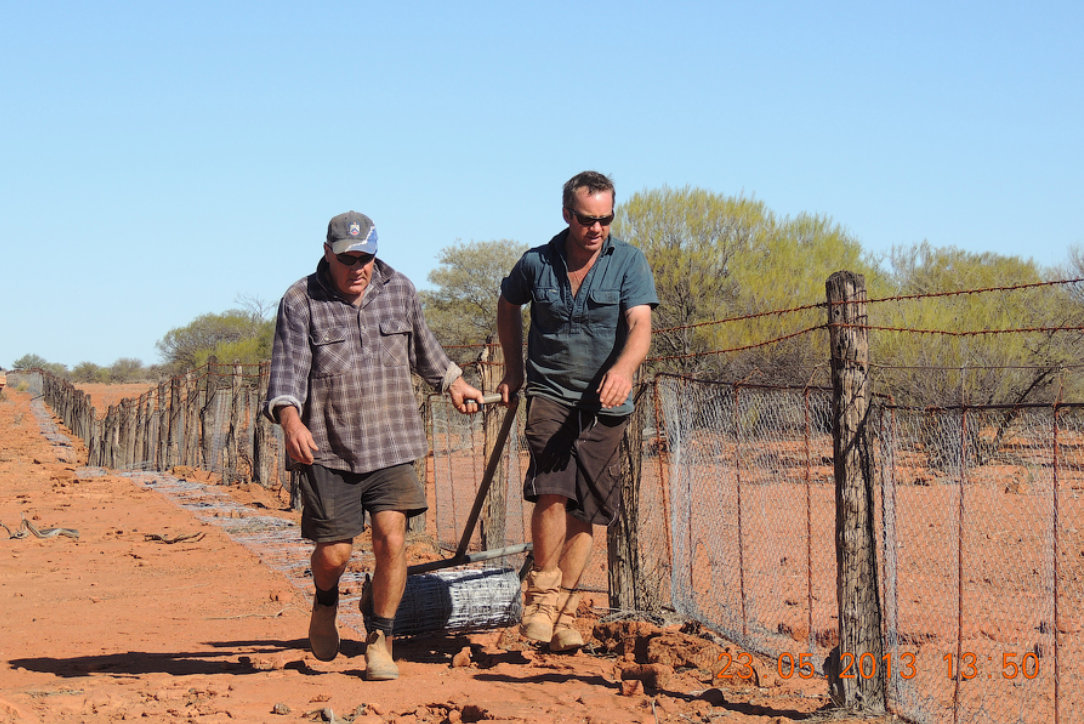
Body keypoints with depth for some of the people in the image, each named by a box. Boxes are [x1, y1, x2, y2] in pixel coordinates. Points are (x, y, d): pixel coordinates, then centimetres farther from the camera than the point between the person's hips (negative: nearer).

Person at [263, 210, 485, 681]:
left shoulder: (399, 291, 9)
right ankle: (325, 604, 36)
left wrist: (452, 382, 40)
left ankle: (380, 642, 6)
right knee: (334, 552, 0)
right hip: (328, 449, -2)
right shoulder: (300, 303, -3)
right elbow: (287, 369, -12)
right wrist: (290, 419, -30)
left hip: (390, 446, 2)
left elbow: (421, 346, 28)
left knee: (391, 541, -10)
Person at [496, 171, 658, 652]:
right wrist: (513, 371, 19)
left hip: (605, 402, 1)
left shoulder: (628, 262, -2)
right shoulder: (536, 264, 1)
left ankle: (562, 613, 14)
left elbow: (640, 326, -15)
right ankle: (541, 594, -5)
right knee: (553, 490, -21)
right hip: (550, 394, -1)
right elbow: (508, 306, 21)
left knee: (586, 510, 3)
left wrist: (623, 368, -35)